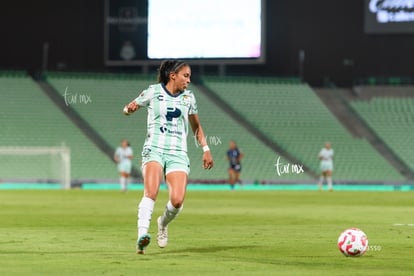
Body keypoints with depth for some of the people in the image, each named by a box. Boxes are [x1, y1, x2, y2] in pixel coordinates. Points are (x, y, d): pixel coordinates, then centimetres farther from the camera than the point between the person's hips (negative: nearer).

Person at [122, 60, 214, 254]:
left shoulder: (188, 97, 13)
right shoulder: (153, 92, 3)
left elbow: (196, 126, 26)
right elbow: (128, 109, 14)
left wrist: (205, 149, 19)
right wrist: (129, 108, -9)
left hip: (178, 154, 3)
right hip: (154, 149, -3)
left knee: (177, 200, -14)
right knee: (151, 192, -28)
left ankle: (163, 224, 18)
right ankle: (142, 235, -37)